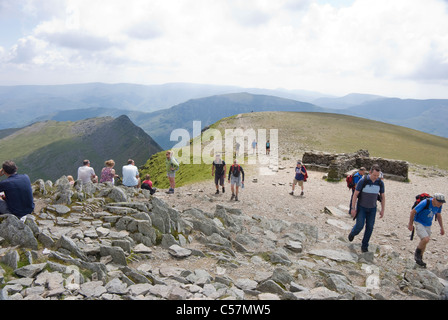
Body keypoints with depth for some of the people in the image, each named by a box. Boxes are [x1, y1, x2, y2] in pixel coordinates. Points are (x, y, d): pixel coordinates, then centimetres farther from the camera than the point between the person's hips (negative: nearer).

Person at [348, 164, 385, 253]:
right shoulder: (362, 181, -22)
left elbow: (383, 196, 2)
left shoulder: (380, 183, -11)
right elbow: (355, 194, -16)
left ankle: (364, 246, 18)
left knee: (369, 227, 2)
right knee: (360, 225, -11)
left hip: (372, 208, 3)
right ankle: (353, 233, 25)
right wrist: (353, 208, -17)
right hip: (361, 207, -3)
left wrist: (382, 210, -1)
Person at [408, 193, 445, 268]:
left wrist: (442, 227, 13)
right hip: (419, 223, -6)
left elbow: (438, 215, 12)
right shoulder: (425, 203, -29)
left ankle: (419, 259, 31)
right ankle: (417, 253, 3)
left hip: (428, 225, 6)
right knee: (426, 239, -23)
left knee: (424, 243, 13)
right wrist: (410, 224, -11)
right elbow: (413, 212, -20)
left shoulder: (439, 205, -8)